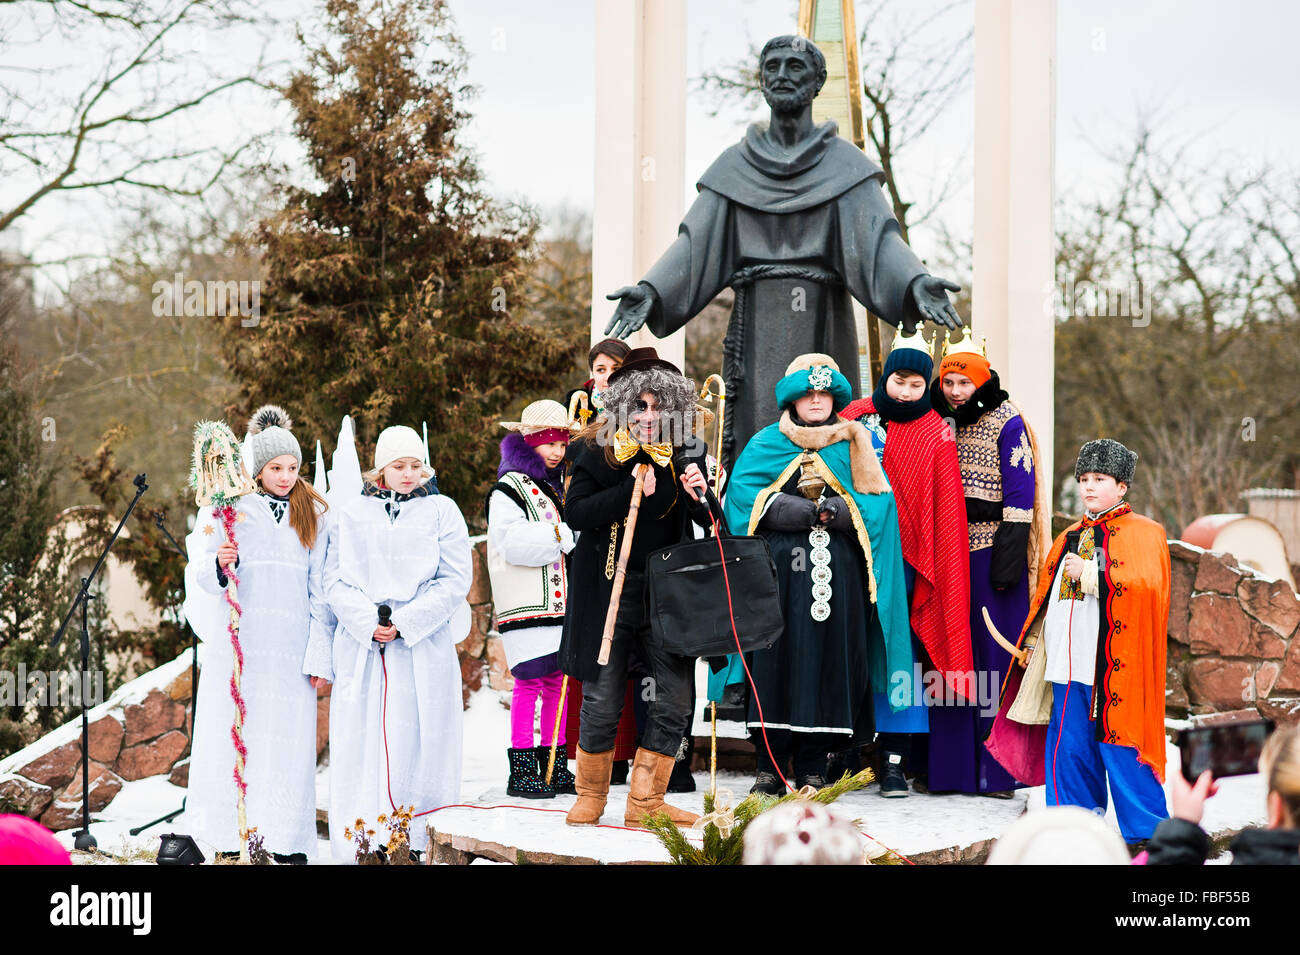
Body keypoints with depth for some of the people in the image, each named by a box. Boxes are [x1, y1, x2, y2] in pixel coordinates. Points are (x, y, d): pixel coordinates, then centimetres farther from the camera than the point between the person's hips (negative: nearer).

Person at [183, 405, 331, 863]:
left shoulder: (313, 513, 11)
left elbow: (321, 584, 9)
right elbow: (201, 572, 2)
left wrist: (321, 649, 3)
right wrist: (219, 565, -22)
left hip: (291, 642, 1)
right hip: (237, 638, -1)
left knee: (289, 738, -4)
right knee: (232, 734, -4)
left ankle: (289, 841, 1)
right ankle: (229, 833, 2)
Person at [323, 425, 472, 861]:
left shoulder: (441, 511, 7)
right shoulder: (352, 514, 12)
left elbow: (455, 580, 0)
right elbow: (335, 579, 6)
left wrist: (403, 623, -10)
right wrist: (368, 623, -10)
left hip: (424, 650, -1)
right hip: (361, 649, 1)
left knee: (419, 748, -4)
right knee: (359, 745, -2)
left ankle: (420, 847, 0)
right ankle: (359, 849, 1)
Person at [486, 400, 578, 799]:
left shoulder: (557, 486, 20)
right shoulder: (509, 488, -6)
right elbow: (512, 540, -20)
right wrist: (562, 536, -21)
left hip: (560, 600, 8)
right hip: (526, 604, -8)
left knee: (557, 680, 9)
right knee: (529, 681, -8)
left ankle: (555, 767, 15)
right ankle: (521, 770, -2)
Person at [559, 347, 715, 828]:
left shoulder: (685, 452, 4)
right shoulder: (597, 450, -2)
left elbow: (710, 523, 9)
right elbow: (575, 512, -11)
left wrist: (698, 495, -13)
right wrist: (633, 491, -19)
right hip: (608, 590, -2)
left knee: (675, 701, -2)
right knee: (602, 702, 3)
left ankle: (645, 802, 10)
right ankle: (591, 797, 23)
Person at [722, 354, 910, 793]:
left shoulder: (854, 444, 14)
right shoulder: (766, 443, 12)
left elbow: (878, 502, 4)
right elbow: (741, 494, -2)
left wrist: (834, 511, -12)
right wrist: (804, 512, -9)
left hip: (836, 573, 1)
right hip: (779, 569, -1)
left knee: (827, 658, -3)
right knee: (776, 658, -6)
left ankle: (813, 765, 3)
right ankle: (770, 766, -1)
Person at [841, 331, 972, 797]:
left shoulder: (935, 434, 4)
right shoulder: (856, 416, 8)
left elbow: (946, 506, 2)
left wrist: (937, 565, -4)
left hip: (904, 556, -2)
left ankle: (895, 758, -2)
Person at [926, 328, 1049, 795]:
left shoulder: (1007, 423, -2)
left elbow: (1021, 489, -8)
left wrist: (1011, 555, -15)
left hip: (990, 547, -5)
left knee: (994, 655, -5)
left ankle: (997, 768, -3)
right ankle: (951, 766, 8)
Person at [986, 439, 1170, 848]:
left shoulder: (1143, 533, 0)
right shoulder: (1071, 537, 19)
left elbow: (1147, 585, -18)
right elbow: (1047, 596, 24)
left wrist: (1089, 573, -15)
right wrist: (1032, 644, 19)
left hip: (1113, 667, -6)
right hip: (1068, 662, 6)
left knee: (1120, 749, -6)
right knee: (1069, 749, 7)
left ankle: (1145, 832, 3)